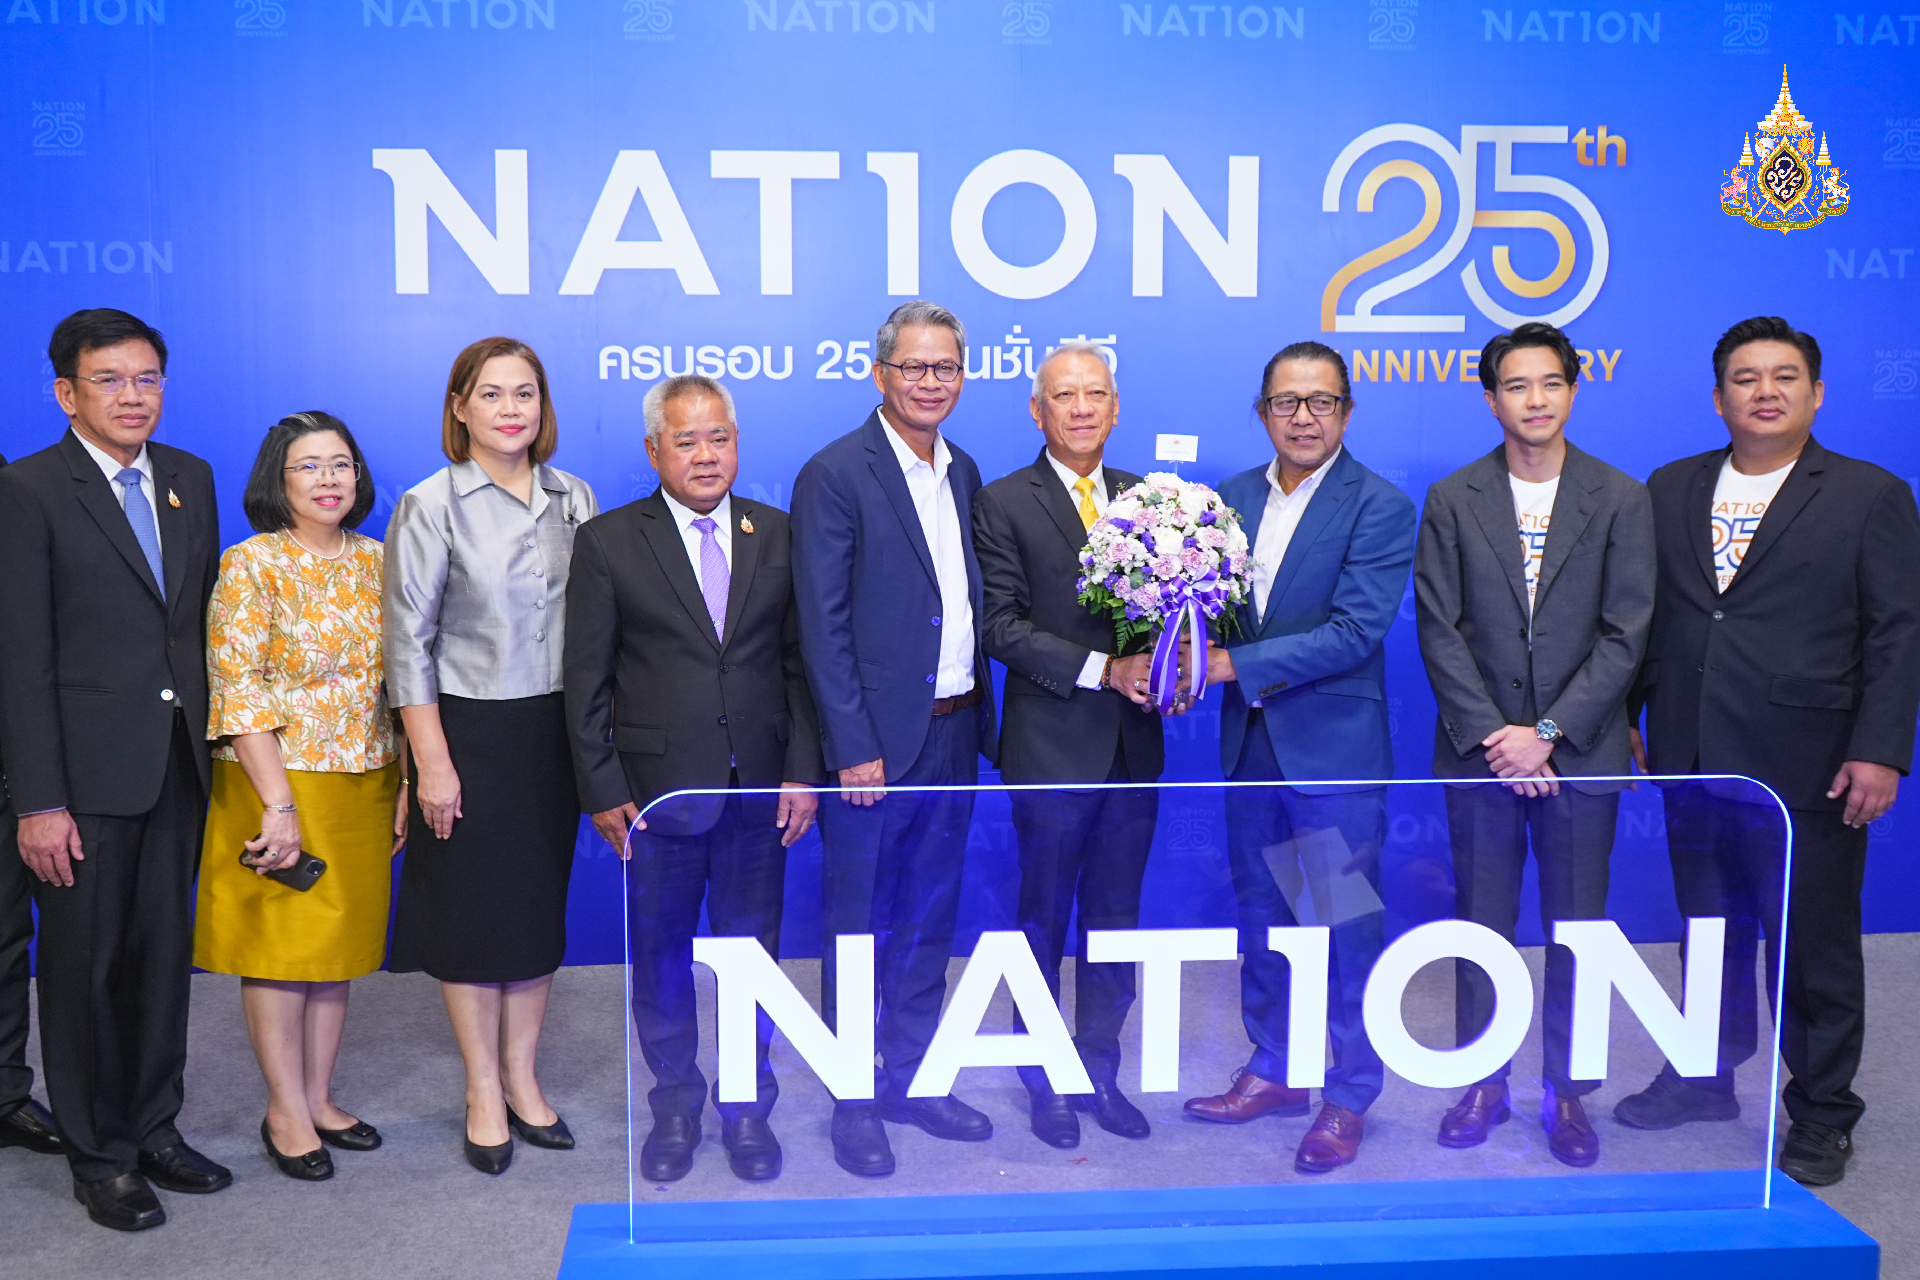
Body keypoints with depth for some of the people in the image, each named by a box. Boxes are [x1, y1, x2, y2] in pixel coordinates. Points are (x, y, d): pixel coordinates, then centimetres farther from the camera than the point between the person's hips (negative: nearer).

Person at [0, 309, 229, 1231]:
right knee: (85, 964, 7)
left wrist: (216, 739, 7)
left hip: (179, 763, 5)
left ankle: (153, 1127, 30)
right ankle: (98, 1155, 22)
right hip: (88, 772, -5)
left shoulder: (190, 478, 9)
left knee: (164, 952, 14)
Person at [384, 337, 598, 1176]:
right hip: (469, 732, -4)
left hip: (553, 732, 4)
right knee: (471, 909, 6)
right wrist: (431, 762, -12)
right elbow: (409, 642, -8)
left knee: (540, 906, 11)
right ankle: (484, 1092, 21)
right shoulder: (431, 506, -7)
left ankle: (521, 1079, 26)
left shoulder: (574, 500, 4)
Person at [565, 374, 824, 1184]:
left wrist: (803, 774, -2)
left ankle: (748, 1108, 29)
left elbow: (801, 662, 4)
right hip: (657, 792, -1)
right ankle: (675, 1105, 31)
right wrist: (603, 791, -7)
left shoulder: (779, 537, 4)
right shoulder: (608, 542, -2)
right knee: (659, 956, 12)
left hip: (759, 793, 1)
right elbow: (586, 681, -2)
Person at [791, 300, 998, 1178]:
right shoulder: (835, 475, -11)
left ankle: (913, 1079, 30)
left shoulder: (963, 472, 10)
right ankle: (854, 1102, 19)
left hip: (952, 734, 6)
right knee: (861, 929, 6)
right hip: (874, 741, -6)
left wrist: (982, 718, 7)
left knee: (928, 923, 16)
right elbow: (822, 625, -13)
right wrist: (854, 747, -16)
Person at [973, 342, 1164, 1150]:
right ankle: (1045, 1082, 23)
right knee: (1044, 921, 9)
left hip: (1134, 744, 4)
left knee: (1116, 919, 13)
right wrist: (1102, 670, -18)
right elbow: (1001, 627, -11)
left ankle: (1101, 1073, 27)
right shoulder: (1003, 504, -4)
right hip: (1051, 747, -4)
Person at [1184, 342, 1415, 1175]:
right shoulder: (1235, 496, 8)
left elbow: (1355, 631, -19)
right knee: (1259, 916, 16)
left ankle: (1349, 1096, 19)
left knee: (1348, 926, 4)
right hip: (1251, 742, 6)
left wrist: (1235, 664, -22)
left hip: (1335, 746, -6)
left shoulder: (1380, 507, -10)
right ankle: (1273, 1071, 31)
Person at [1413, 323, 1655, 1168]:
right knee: (1481, 927, 8)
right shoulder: (1452, 501, 3)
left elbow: (1626, 635, -4)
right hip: (1480, 751, 1)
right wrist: (1492, 736, -10)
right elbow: (1439, 631, -1)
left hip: (1582, 753, 0)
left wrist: (1547, 733, -12)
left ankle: (1567, 1091, 21)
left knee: (1577, 928, 7)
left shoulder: (1620, 501, 1)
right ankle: (1483, 1083, 22)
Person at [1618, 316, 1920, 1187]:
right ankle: (1708, 1076, 33)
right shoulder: (1670, 489, 9)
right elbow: (1646, 613, 12)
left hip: (1806, 768, -4)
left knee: (1814, 946, 6)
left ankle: (1822, 1113, 21)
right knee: (1709, 931, 16)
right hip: (1693, 760, 4)